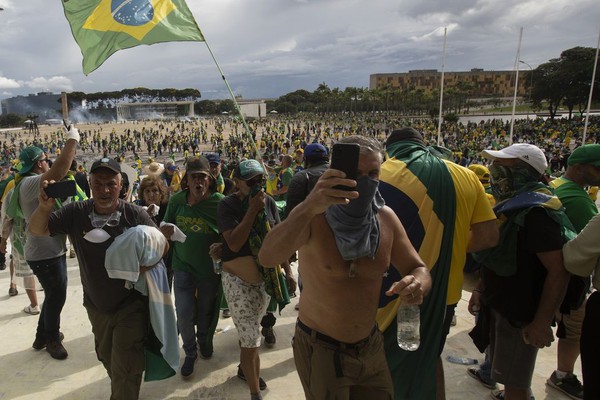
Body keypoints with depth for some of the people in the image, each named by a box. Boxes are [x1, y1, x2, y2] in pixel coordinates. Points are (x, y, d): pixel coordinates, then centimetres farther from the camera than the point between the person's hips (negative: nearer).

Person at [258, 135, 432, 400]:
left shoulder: (386, 218, -6)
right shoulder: (312, 216, -20)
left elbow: (418, 269, 1)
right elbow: (267, 258, -36)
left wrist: (417, 284, -23)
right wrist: (308, 207, -51)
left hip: (372, 345, 5)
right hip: (319, 348, -4)